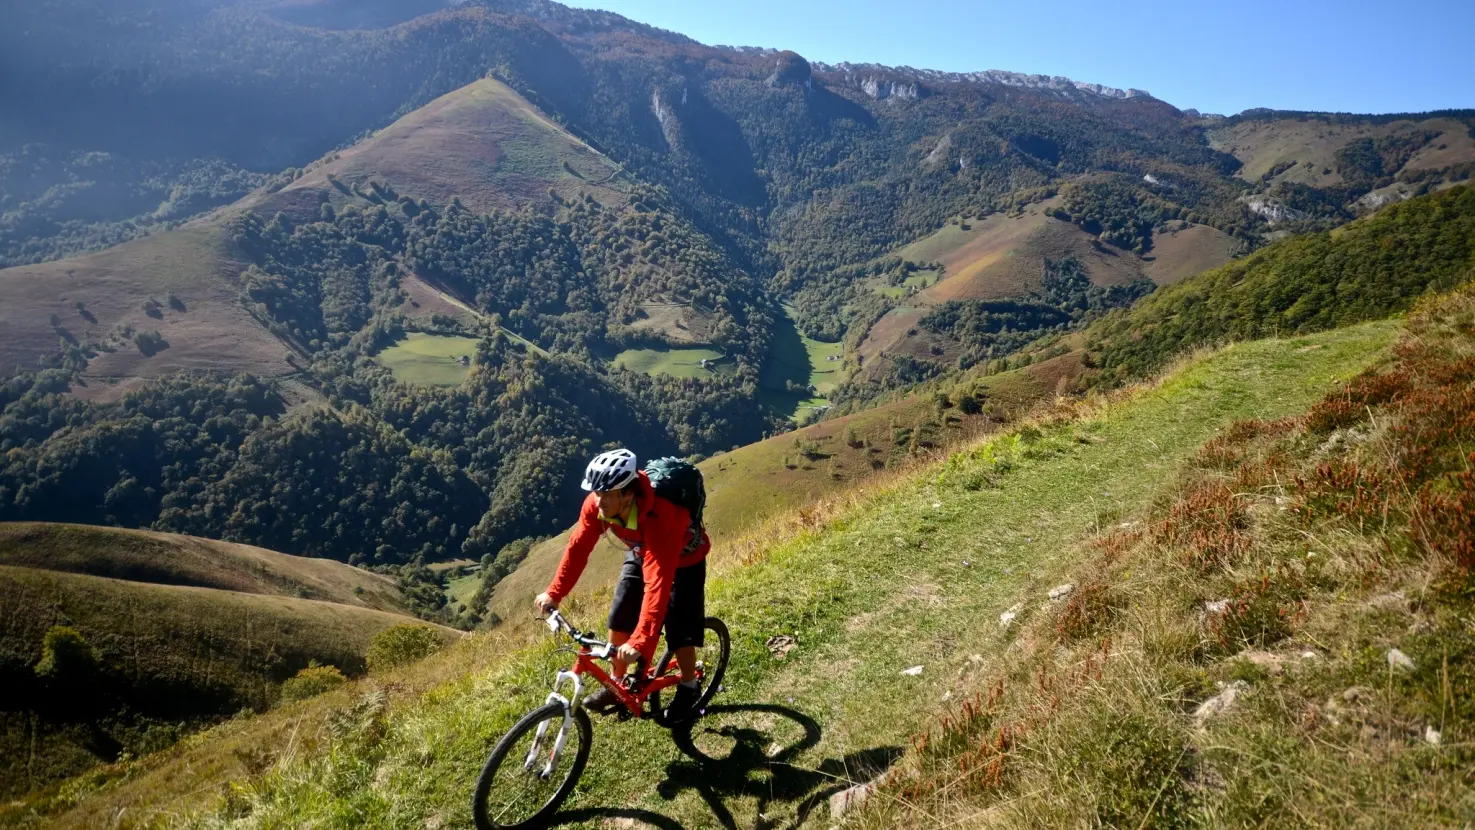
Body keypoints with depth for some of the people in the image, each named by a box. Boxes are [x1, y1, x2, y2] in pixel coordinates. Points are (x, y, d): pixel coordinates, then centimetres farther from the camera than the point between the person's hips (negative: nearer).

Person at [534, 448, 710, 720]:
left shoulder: (658, 517, -45)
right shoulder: (597, 504, -29)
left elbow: (657, 583, -49)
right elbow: (578, 547, -16)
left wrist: (640, 642, -54)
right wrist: (554, 593, -22)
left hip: (684, 561, -5)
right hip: (641, 554, 6)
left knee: (680, 633, -6)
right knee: (619, 621, 4)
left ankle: (688, 689, 20)